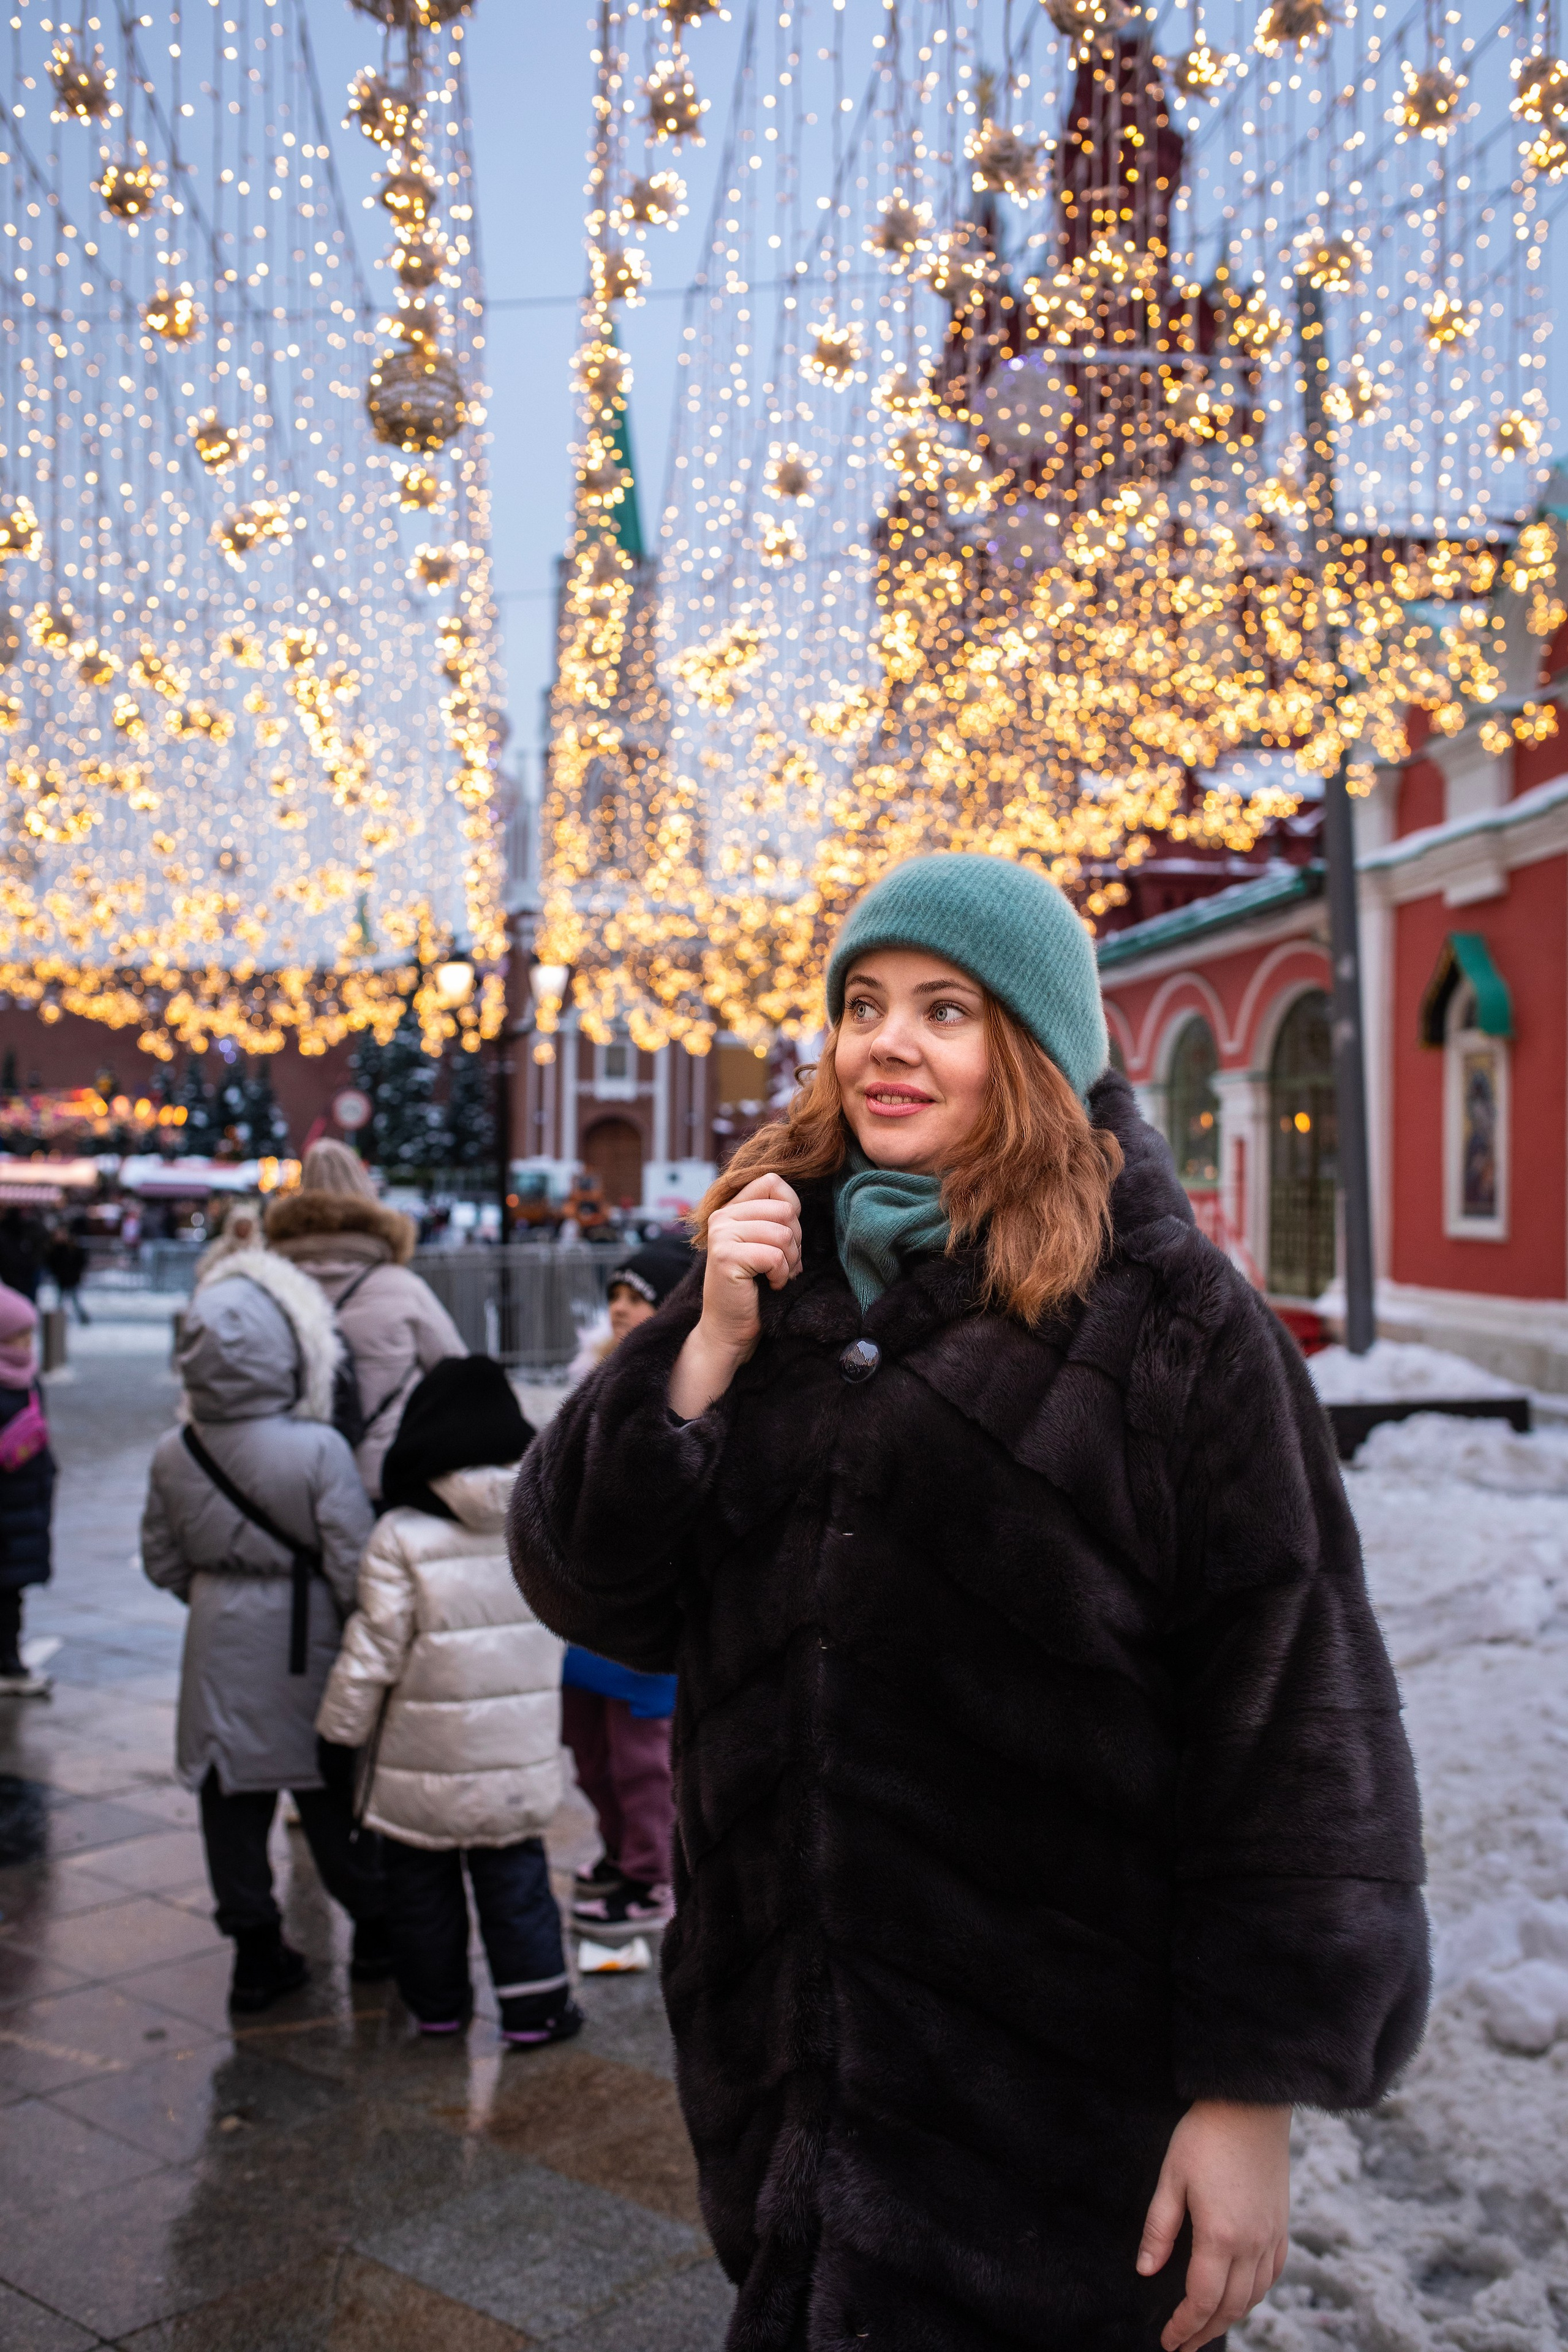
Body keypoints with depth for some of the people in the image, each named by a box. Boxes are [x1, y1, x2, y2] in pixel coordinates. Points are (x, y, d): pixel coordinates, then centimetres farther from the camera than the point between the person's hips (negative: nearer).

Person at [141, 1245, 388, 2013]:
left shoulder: (173, 1454, -6)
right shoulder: (318, 1449, -20)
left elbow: (163, 1562, 5)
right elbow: (353, 1563, -16)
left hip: (220, 1646, 3)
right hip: (305, 1642, -3)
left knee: (232, 1800, 13)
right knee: (333, 1793, 12)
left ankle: (255, 1954, 20)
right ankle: (374, 1930, 27)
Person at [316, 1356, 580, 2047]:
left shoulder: (401, 1536, -16)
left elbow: (373, 1651, -12)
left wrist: (342, 1727, 1)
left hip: (425, 1755, -3)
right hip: (520, 1747, 4)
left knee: (421, 1880, 14)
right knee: (515, 1873, 14)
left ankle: (438, 2002, 25)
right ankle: (534, 2003, 17)